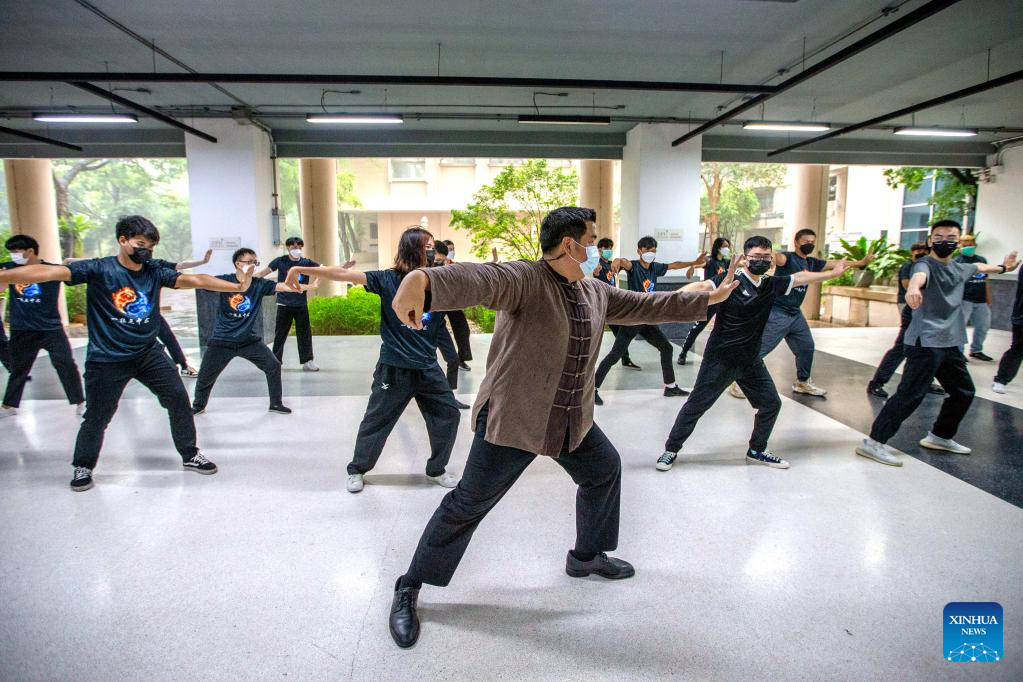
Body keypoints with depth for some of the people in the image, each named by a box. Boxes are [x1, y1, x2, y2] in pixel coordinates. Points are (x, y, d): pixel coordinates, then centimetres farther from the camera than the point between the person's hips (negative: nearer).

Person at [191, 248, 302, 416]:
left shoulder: (259, 283, -7)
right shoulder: (225, 281, -9)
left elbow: (282, 287, -20)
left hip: (249, 339, 1)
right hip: (222, 340, -1)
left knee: (273, 365, -5)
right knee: (206, 375, 11)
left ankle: (276, 403, 13)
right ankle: (198, 405, 38)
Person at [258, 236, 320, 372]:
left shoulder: (307, 262, 2)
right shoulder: (280, 261, -1)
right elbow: (264, 272, -3)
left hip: (301, 304, 1)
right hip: (284, 304, -1)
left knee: (305, 333, 4)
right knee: (280, 333, 6)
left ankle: (307, 361, 12)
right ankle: (275, 361, 16)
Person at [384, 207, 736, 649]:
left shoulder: (595, 293, 8)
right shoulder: (523, 279, -19)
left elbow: (645, 305, 19)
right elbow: (477, 280, -38)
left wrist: (707, 299, 26)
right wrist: (422, 281, -59)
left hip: (573, 419, 9)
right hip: (512, 418, -9)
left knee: (605, 469, 25)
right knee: (469, 504, -2)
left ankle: (587, 555, 48)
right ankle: (410, 589, 17)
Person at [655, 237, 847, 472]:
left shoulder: (771, 284, 3)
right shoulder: (730, 279, -15)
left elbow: (800, 277, 19)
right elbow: (702, 286, -30)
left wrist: (832, 273, 30)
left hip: (751, 361, 7)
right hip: (719, 359, -6)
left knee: (771, 404, 14)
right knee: (696, 405, -1)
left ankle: (756, 451, 33)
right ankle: (671, 450, 15)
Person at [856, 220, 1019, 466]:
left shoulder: (959, 268, 15)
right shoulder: (926, 264, -12)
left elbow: (979, 267, 39)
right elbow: (919, 274, -37)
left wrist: (1002, 267, 59)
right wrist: (913, 287, -61)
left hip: (950, 344, 9)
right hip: (925, 343, -9)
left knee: (964, 392, 17)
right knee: (910, 395, -15)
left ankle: (939, 436, 34)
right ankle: (873, 442, -13)